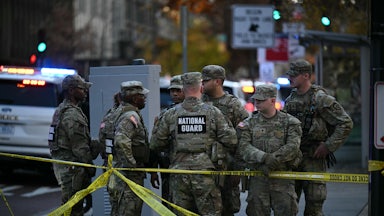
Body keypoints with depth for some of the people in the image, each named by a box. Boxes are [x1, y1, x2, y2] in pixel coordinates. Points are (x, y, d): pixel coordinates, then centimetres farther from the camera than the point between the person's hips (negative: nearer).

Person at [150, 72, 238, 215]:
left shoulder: (170, 114, 2)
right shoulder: (213, 112, -2)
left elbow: (155, 144, 6)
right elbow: (231, 141, -4)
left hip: (179, 173, 2)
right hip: (204, 173, -2)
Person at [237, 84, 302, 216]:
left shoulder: (289, 122, 5)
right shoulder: (249, 124, 9)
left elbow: (293, 147, -8)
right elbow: (243, 147, -6)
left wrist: (273, 159, -19)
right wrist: (264, 157, -22)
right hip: (258, 179, 2)